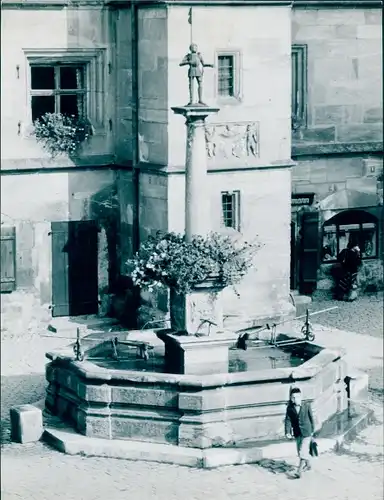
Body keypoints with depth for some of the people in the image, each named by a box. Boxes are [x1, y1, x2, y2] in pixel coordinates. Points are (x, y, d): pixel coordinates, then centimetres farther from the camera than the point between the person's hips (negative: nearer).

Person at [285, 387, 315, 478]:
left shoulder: (307, 406, -10)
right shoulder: (290, 408, -5)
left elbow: (311, 418, 1)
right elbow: (288, 420, -4)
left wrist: (312, 430, 7)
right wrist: (287, 432, -15)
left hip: (306, 433, -4)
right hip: (297, 433, 4)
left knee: (303, 452, -12)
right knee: (300, 452, 17)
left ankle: (300, 470, -9)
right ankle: (308, 465, 40)